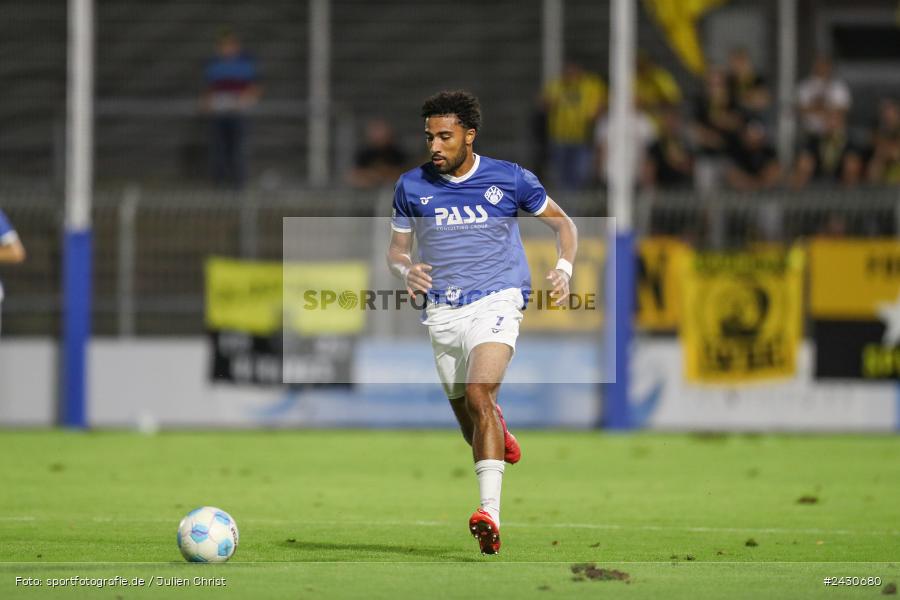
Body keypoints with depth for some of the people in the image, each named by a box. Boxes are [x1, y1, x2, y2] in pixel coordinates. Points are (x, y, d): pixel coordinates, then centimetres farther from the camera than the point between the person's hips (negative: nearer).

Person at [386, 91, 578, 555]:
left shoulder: (509, 179, -1)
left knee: (479, 397, -26)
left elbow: (561, 221, 12)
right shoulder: (411, 186, 4)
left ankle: (490, 515, -33)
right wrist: (406, 271, -10)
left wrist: (564, 266, -6)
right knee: (469, 422, 9)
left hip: (496, 302, -4)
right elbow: (397, 247, 13)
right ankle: (498, 432, 49)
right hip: (443, 312, 4)